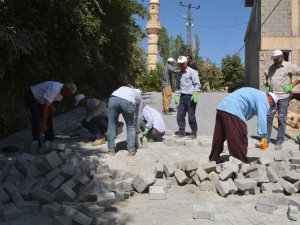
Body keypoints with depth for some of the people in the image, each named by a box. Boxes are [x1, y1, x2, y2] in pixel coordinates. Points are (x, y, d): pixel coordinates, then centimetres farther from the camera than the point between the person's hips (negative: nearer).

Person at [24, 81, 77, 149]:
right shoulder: (54, 88, -35)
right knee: (36, 116, -25)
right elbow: (46, 105, -36)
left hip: (39, 99, 9)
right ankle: (36, 141, -25)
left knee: (48, 117, 6)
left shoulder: (61, 91, -7)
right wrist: (43, 122, -35)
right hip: (30, 96, -9)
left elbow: (51, 104, -3)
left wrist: (45, 119, -7)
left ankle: (49, 138, 16)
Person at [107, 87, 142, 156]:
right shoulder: (139, 96, 36)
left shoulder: (123, 88, 43)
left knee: (111, 126, 15)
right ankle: (131, 150, 20)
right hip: (127, 101, -1)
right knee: (131, 127, 19)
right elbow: (138, 116, 38)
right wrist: (136, 131, 48)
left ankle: (111, 150, 19)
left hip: (113, 99, 2)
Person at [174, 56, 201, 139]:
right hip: (182, 97, 6)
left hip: (190, 97, -6)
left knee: (191, 115, -2)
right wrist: (176, 96, 16)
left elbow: (197, 84, -9)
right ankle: (181, 131, 14)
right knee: (180, 114, 3)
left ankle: (194, 132, 10)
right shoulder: (179, 74, 15)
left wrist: (195, 94, -19)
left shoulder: (192, 72, -5)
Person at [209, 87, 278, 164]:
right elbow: (262, 119, -7)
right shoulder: (263, 99, 3)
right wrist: (264, 137, -5)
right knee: (239, 141, -2)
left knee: (219, 138, 16)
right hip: (233, 111, -10)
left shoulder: (257, 94, 32)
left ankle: (214, 159, 25)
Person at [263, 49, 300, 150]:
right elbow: (265, 76, 29)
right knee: (268, 117, 3)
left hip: (283, 96, -5)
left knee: (281, 119, 1)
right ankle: (266, 139, 11)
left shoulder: (289, 66, -4)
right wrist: (266, 85, 15)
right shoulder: (271, 67, 12)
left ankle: (279, 141, 8)